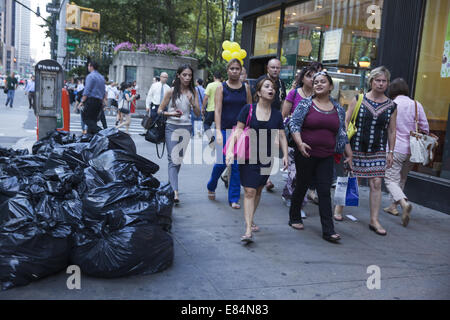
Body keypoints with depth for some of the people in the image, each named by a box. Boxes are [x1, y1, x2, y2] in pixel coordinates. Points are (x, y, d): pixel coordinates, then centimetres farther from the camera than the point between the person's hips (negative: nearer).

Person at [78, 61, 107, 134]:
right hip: (99, 101, 8)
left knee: (85, 117, -5)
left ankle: (97, 130, -21)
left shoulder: (90, 76, -6)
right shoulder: (102, 77, 19)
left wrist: (82, 101, -12)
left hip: (91, 100, -8)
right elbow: (104, 92, 20)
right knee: (93, 119, 9)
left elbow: (87, 91, -14)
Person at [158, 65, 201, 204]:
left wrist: (192, 102, -12)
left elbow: (198, 114, 5)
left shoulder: (193, 92, 7)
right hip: (172, 127, -4)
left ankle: (171, 184, 30)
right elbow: (160, 110, 2)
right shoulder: (171, 91, -2)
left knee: (180, 159, 11)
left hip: (186, 128, 4)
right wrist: (171, 114, -15)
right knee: (173, 160, -12)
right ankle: (175, 192, -20)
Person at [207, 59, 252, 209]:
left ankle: (234, 198, 13)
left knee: (237, 166, 2)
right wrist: (218, 132, -15)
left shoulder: (246, 88, 8)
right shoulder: (221, 88, 0)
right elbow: (217, 110, -6)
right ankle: (211, 187, 27)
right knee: (222, 162, -3)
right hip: (224, 129, -2)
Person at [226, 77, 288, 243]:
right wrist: (230, 150, -16)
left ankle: (250, 221, 32)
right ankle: (248, 230, -12)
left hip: (266, 158, 4)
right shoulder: (248, 109, -3)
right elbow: (238, 131, -5)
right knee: (250, 192, -10)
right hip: (248, 157, -4)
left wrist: (285, 154, -4)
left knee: (258, 191, 13)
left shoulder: (277, 114, 7)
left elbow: (281, 136, 8)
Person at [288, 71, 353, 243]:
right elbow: (294, 123, -8)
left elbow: (343, 134, 14)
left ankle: (328, 230, 0)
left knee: (325, 192, -1)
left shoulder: (338, 109, 10)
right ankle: (294, 218, 31)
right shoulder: (305, 104, -1)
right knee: (301, 187, 10)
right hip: (306, 154, -2)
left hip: (327, 157, 2)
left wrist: (349, 155, 12)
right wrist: (299, 143, -23)